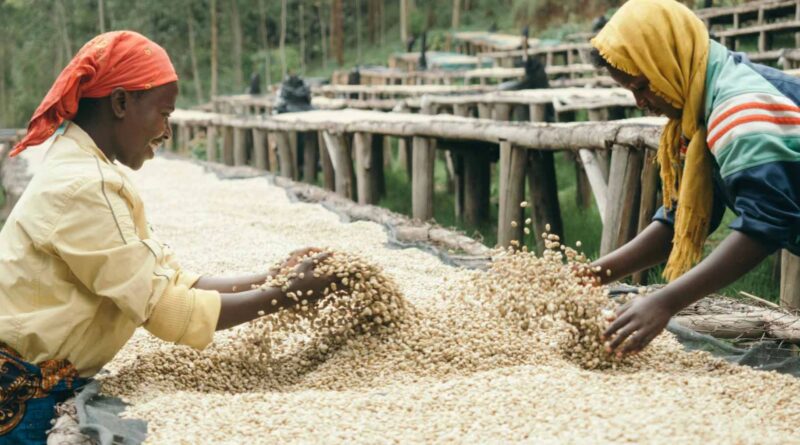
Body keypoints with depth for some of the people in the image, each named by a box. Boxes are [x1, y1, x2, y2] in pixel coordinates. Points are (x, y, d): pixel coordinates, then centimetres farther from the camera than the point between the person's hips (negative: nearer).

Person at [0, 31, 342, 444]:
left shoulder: (86, 168, 7)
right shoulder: (82, 187, -23)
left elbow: (168, 281, 3)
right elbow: (167, 310, -22)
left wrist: (275, 276, -4)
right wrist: (288, 292, -16)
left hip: (44, 389, 9)